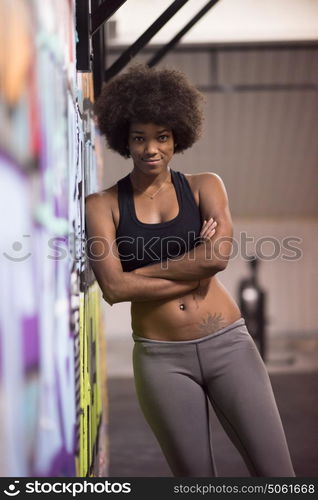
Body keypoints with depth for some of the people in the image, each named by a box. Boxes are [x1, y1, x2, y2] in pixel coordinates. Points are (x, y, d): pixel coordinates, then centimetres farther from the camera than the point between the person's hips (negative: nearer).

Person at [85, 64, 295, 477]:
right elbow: (113, 288, -11)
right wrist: (194, 272, -9)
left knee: (276, 473, -1)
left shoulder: (205, 187, 5)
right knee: (195, 476, 7)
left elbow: (219, 256, -12)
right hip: (161, 358, 0)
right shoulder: (103, 205, 2)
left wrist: (140, 273, -7)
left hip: (228, 344, 1)